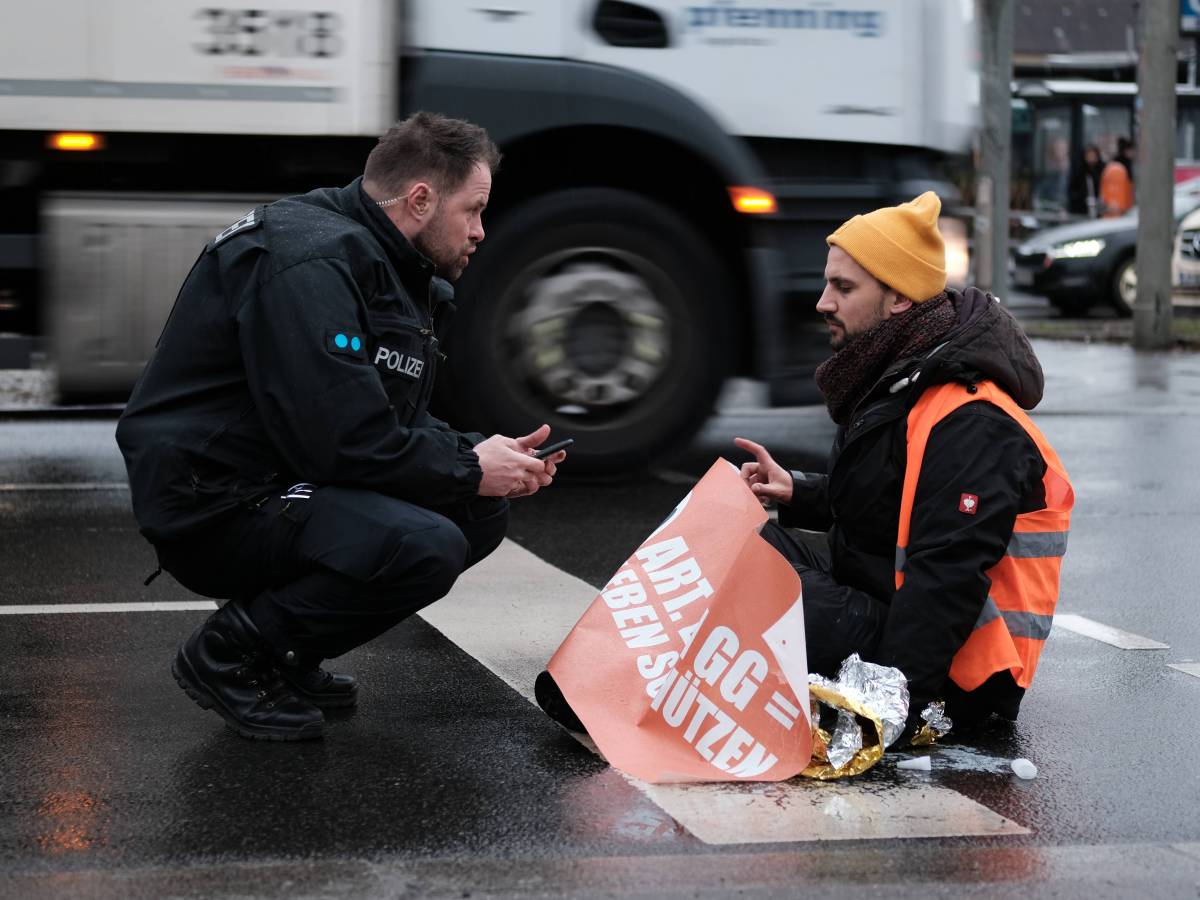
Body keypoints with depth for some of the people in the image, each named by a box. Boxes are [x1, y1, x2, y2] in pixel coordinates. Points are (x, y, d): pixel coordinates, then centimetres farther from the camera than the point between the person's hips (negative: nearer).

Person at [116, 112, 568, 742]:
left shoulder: (391, 268, 14)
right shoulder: (313, 261, -20)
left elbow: (399, 421, 19)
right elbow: (342, 440, -26)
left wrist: (482, 456, 0)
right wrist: (468, 470, -13)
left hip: (285, 484, 11)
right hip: (214, 509, -11)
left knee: (482, 515, 6)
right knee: (426, 547, -28)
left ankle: (290, 659, 10)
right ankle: (230, 655, -8)